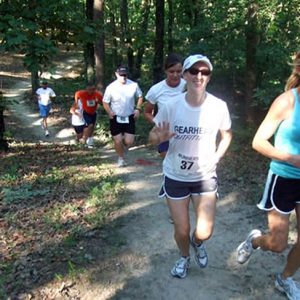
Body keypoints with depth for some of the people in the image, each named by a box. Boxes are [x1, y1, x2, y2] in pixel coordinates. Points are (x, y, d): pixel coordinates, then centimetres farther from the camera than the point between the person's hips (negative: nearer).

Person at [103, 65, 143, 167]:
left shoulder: (134, 85, -8)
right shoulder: (111, 87, -12)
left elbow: (140, 97, 9)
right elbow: (105, 102, -1)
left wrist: (138, 109, -5)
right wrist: (109, 112, -19)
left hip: (129, 117, 1)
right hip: (116, 118, -1)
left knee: (129, 141, -4)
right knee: (118, 141, 1)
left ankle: (124, 144, 34)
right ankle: (121, 158, 28)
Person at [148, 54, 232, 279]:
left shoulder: (219, 106, -15)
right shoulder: (171, 106, -17)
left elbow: (226, 134, 5)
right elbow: (152, 138, -8)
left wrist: (217, 156, -9)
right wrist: (161, 137, -30)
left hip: (205, 176, 1)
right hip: (175, 177, 0)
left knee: (205, 232, 2)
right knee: (182, 230, 11)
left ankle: (197, 243, 43)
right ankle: (184, 257, 47)